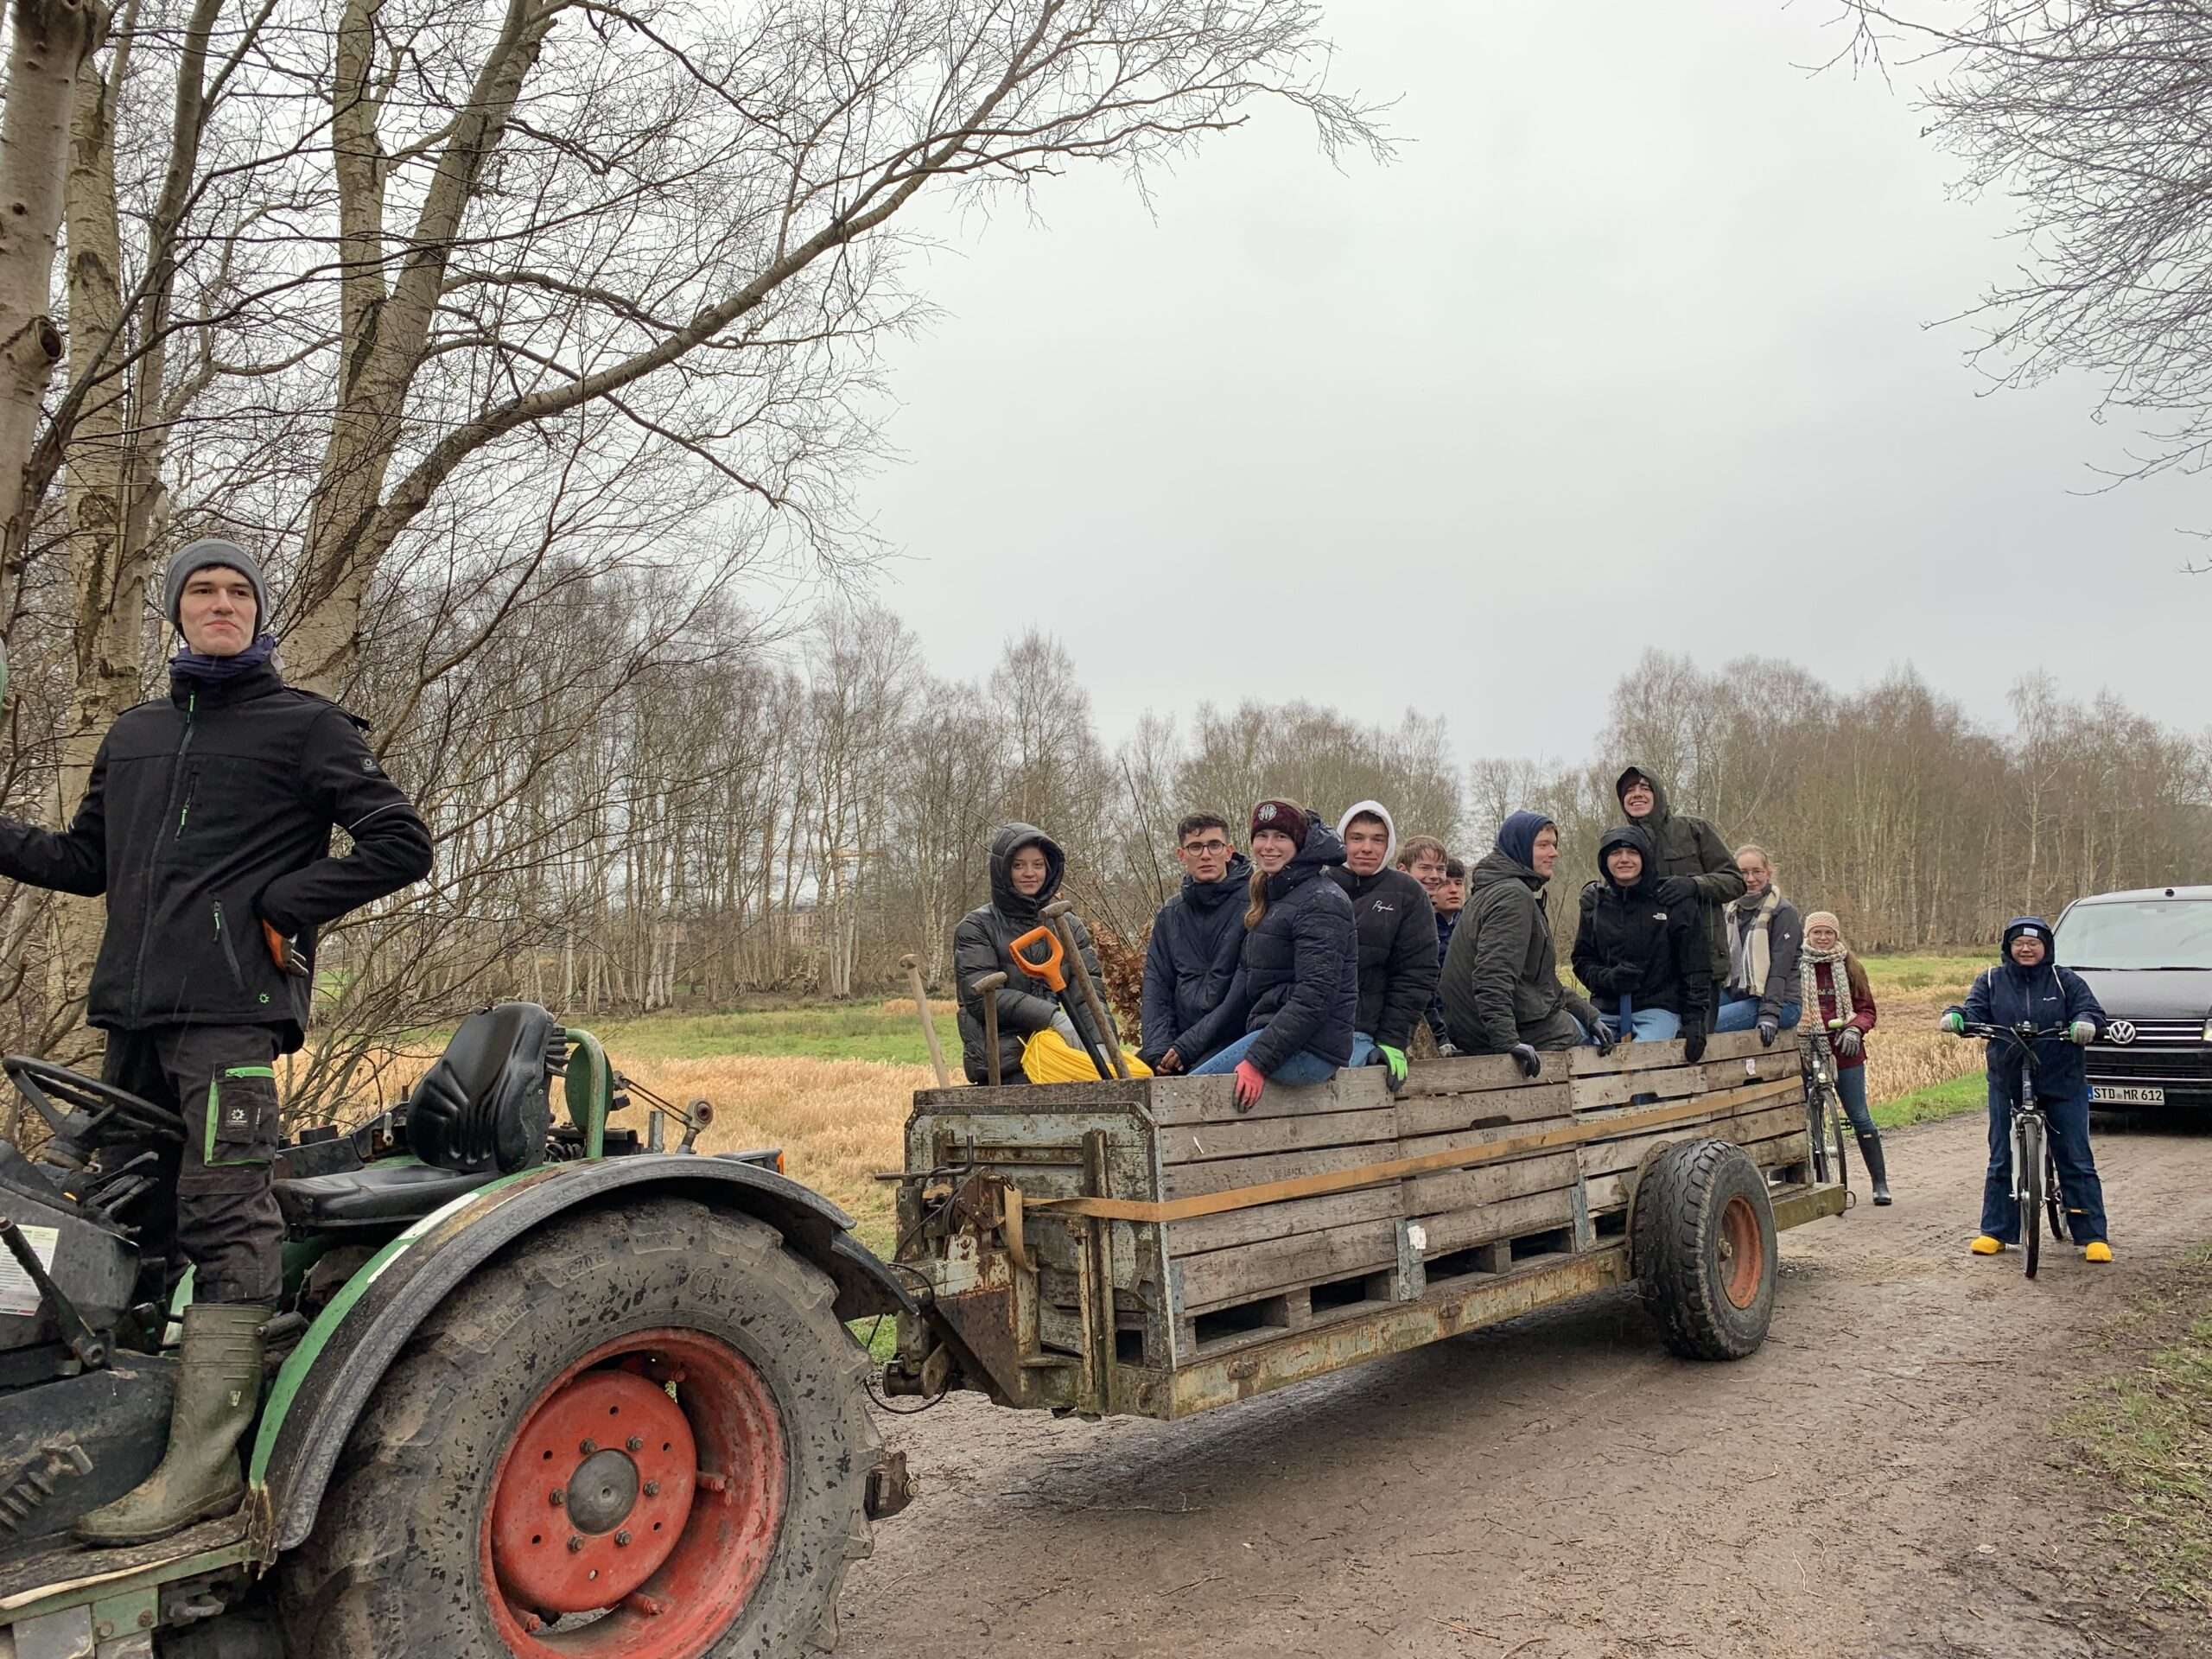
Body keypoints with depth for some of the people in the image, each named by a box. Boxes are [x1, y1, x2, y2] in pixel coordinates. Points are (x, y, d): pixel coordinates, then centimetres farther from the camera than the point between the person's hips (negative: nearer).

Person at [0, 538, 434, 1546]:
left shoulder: (305, 727, 3)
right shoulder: (133, 735, 21)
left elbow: (402, 846, -3)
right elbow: (85, 860, 26)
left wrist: (281, 906, -8)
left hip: (230, 1008, -7)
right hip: (132, 1010, 7)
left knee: (225, 1222, -9)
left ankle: (203, 1467, -9)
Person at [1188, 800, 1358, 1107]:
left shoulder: (1321, 901, -11)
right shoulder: (1272, 898, 19)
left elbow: (1315, 996, -20)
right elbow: (1248, 978, 19)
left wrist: (1259, 1060, -24)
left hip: (1309, 1048, -10)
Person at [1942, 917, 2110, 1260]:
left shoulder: (2066, 981, 4)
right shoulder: (1991, 981, 7)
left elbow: (2092, 1012, -3)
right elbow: (1975, 1012, -2)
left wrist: (2085, 1024, -27)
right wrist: (1956, 1017, -25)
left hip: (2063, 1086, -1)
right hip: (2007, 1085, 1)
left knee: (2077, 1161, 0)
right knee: (2001, 1163, 7)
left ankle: (2093, 1236, 8)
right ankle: (1995, 1231, 16)